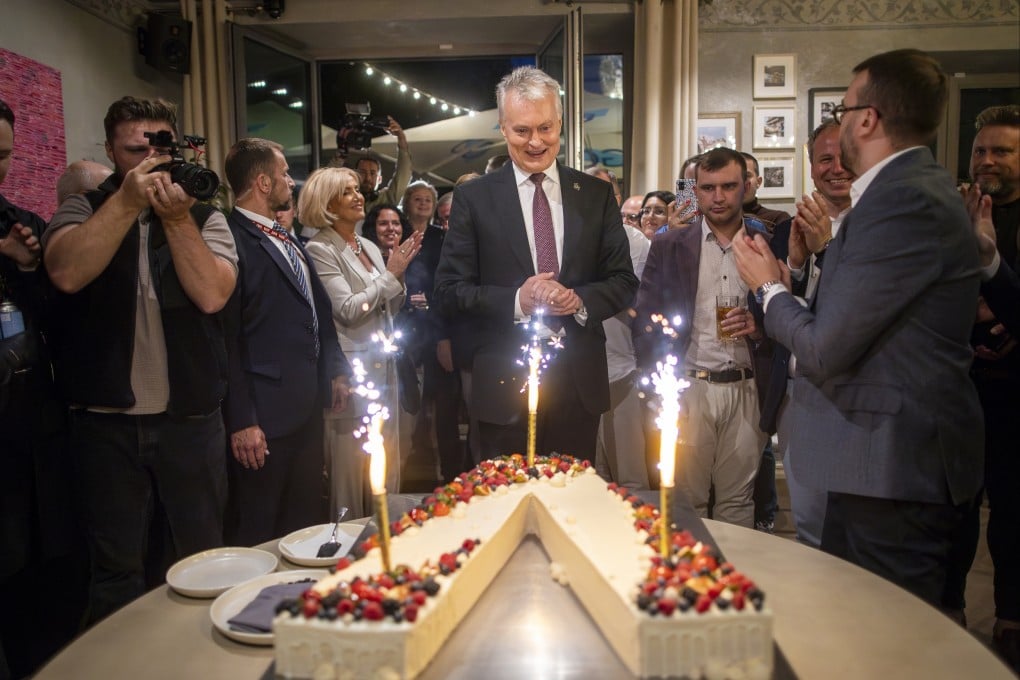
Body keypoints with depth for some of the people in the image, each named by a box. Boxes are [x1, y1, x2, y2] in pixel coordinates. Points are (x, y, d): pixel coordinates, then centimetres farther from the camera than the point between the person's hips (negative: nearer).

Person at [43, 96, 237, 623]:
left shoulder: (204, 218, 4)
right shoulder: (84, 211, 5)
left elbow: (211, 295, -12)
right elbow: (67, 273, -17)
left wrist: (176, 218, -14)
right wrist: (128, 200, -16)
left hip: (191, 418, 0)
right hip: (106, 421, 0)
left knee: (202, 556, 11)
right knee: (117, 569, 11)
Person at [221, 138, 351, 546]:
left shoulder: (288, 240, 14)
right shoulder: (232, 240, -15)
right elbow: (227, 339, -18)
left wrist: (335, 370, 14)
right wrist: (242, 421, -18)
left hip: (308, 405, 9)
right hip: (266, 414, -9)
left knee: (307, 520, 21)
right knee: (258, 536, 8)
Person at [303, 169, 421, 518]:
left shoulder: (369, 247, 13)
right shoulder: (320, 249, -9)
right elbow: (348, 310, -16)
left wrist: (399, 273, -2)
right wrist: (391, 274, -11)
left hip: (383, 365, 7)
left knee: (388, 464, 14)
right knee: (352, 466, 3)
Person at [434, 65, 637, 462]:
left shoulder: (597, 195, 5)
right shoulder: (473, 199, 0)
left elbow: (624, 282, 6)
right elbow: (449, 292, -4)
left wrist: (580, 300, -14)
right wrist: (515, 301, -19)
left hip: (580, 386, 2)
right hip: (505, 387, -2)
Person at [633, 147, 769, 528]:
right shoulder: (669, 246, 5)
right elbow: (645, 321, 2)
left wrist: (759, 327, -11)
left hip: (745, 392, 1)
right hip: (688, 388, -1)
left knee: (737, 502, 9)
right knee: (685, 503, 4)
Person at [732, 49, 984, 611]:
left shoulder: (904, 202, -21)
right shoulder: (913, 190, 12)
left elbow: (824, 349, -21)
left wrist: (769, 288, -4)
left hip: (895, 467, -10)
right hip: (887, 458, 10)